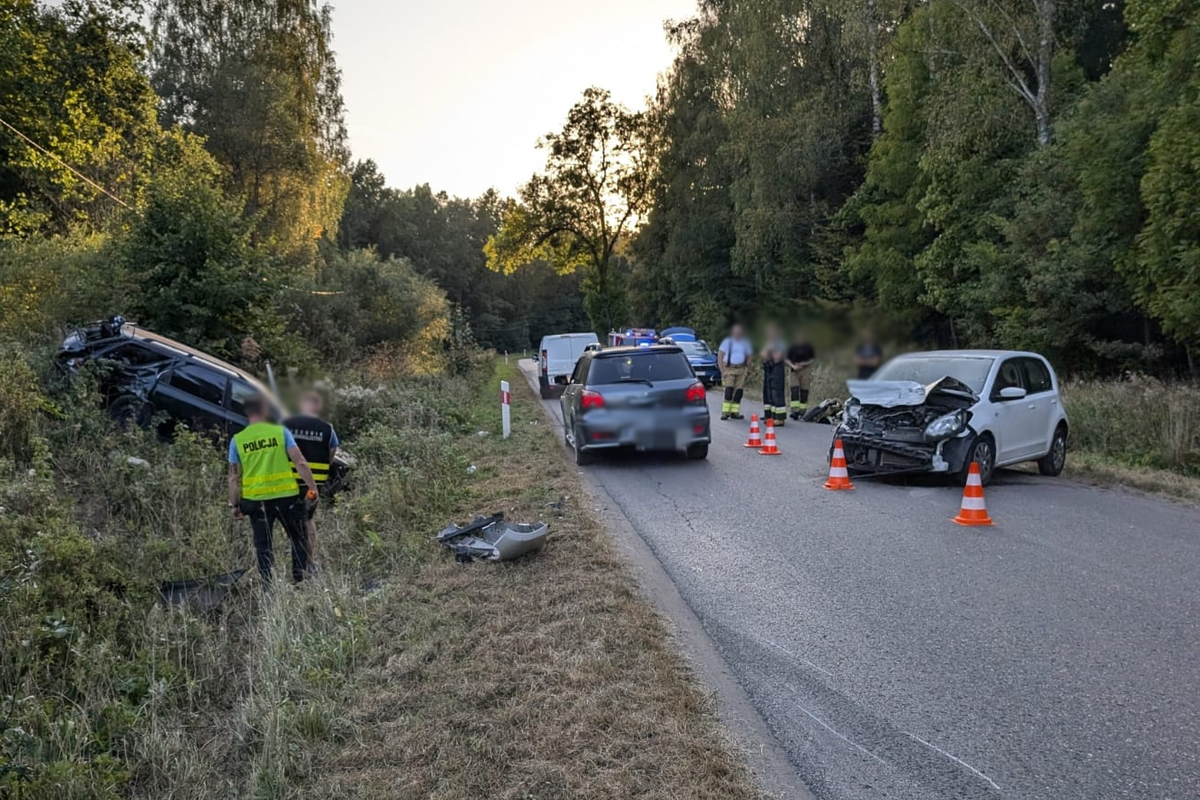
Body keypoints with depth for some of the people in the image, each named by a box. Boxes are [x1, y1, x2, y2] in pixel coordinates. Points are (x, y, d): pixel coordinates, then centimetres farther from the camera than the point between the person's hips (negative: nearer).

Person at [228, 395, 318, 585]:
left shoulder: (237, 440, 1)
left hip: (256, 500, 1)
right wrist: (312, 486, -3)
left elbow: (234, 477, 2)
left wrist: (234, 504, 10)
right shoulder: (281, 431, -4)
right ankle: (299, 579, 10)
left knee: (263, 545, 13)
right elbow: (300, 462, -9)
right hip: (286, 496, -1)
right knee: (298, 538, 15)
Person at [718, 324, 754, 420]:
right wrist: (722, 371, -10)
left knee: (739, 391, 1)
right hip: (729, 368, -4)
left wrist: (747, 367, 4)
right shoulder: (727, 342, -1)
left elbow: (750, 356, 18)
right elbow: (719, 357, -2)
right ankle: (725, 412, -13)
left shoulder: (745, 343, 9)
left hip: (741, 369, 4)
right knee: (729, 390, -15)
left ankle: (734, 412, 9)